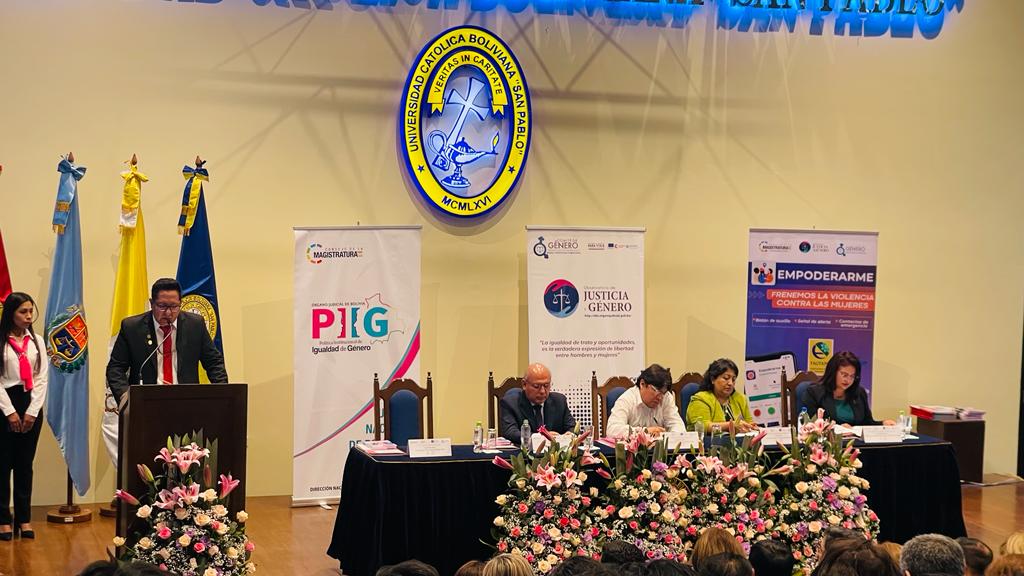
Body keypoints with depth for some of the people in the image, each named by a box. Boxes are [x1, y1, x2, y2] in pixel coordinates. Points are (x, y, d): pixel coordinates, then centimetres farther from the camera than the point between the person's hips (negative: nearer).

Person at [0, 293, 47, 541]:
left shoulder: (37, 342, 8)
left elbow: (42, 379, 4)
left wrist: (32, 411, -5)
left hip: (31, 404, 3)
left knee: (25, 464, 7)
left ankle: (24, 518, 12)